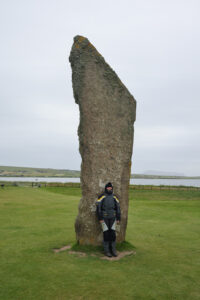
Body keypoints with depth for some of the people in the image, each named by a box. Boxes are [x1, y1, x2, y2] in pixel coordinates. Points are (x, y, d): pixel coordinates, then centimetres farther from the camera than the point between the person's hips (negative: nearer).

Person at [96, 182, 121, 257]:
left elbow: (118, 208, 6)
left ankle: (113, 250, 13)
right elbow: (98, 208, -10)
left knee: (113, 234, 2)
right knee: (106, 234, -3)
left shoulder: (114, 197, 4)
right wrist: (100, 219, -15)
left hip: (112, 218, 4)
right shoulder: (102, 196, -8)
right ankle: (106, 251, 9)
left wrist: (118, 219, 1)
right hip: (104, 218, -3)